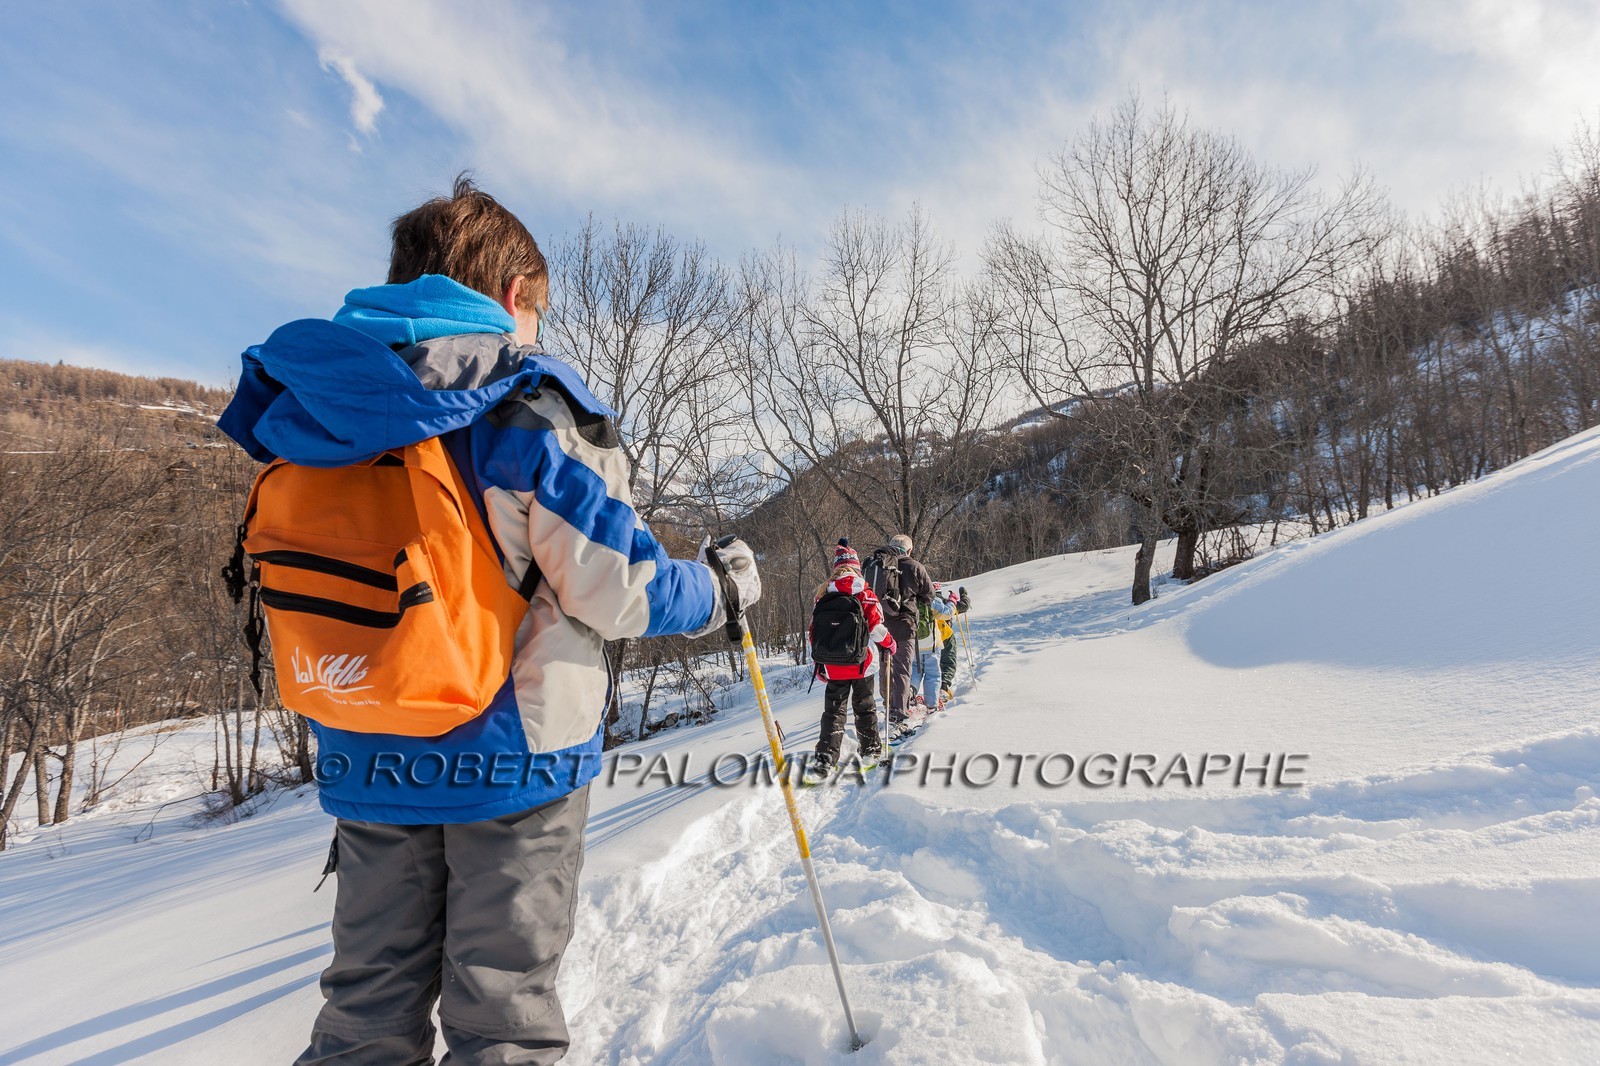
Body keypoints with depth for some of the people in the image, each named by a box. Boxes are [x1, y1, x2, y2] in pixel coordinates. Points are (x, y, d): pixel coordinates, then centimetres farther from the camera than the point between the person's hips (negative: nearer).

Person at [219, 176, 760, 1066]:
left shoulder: (306, 409, 3)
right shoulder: (531, 408, -16)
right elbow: (622, 592, -18)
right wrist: (724, 589, 1)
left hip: (366, 760, 6)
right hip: (512, 758, -5)